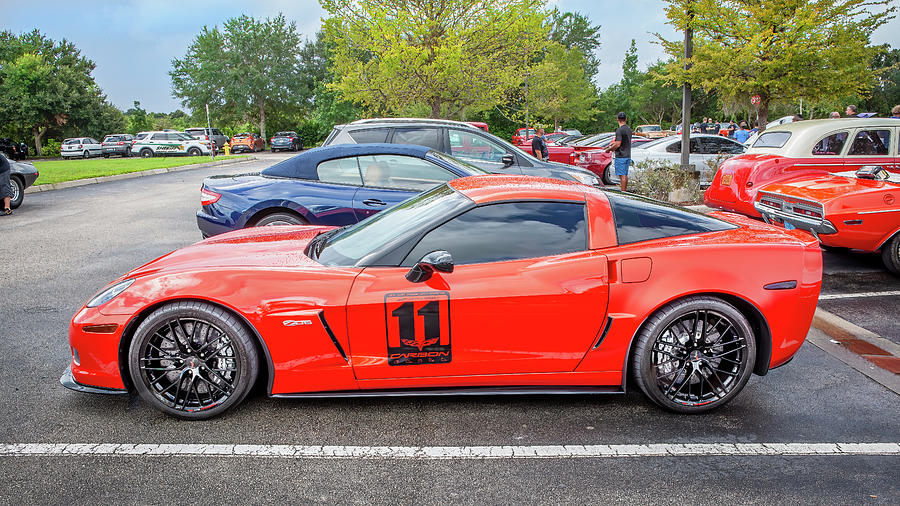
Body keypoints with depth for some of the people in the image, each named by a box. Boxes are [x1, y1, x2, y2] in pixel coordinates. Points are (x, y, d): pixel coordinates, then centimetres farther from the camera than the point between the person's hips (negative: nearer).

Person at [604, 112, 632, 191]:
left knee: (622, 175, -7)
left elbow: (618, 144, -18)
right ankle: (625, 190, 18)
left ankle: (623, 192, -8)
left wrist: (609, 149, -5)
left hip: (620, 157, -8)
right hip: (628, 156, 8)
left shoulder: (619, 130, -14)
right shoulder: (629, 130, 12)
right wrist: (613, 143, 25)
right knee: (625, 175, 13)